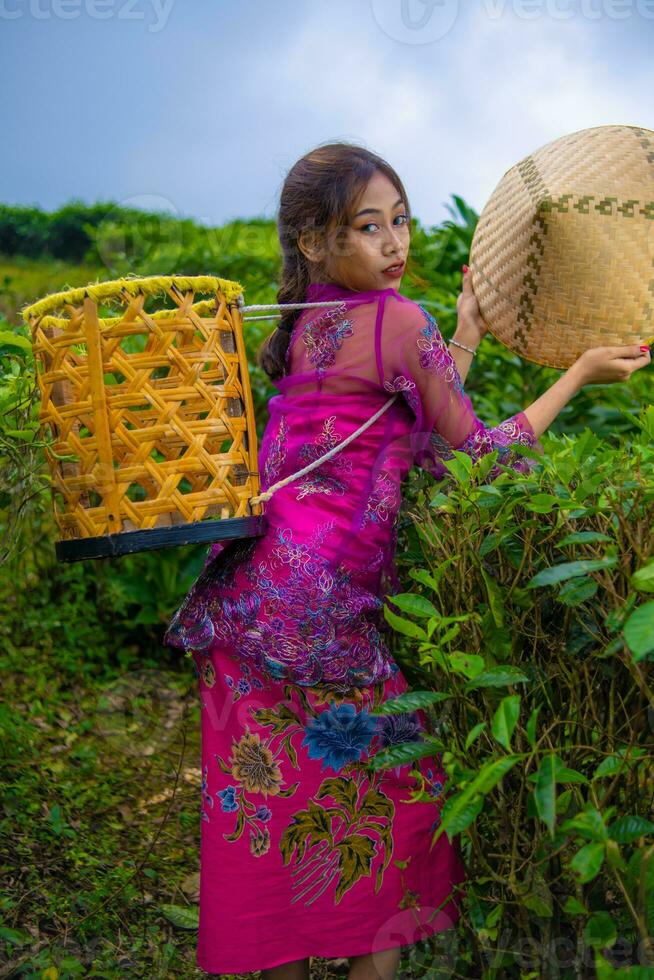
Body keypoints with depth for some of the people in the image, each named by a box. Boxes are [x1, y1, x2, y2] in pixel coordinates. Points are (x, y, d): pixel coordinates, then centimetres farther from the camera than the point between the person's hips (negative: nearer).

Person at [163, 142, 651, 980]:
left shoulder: (305, 328, 15)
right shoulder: (399, 321, -8)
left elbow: (417, 430, 17)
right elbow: (475, 454, -4)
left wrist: (466, 334, 19)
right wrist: (581, 372, 4)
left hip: (252, 589, 8)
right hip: (323, 604, -8)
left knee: (278, 801, 16)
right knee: (402, 789, 9)